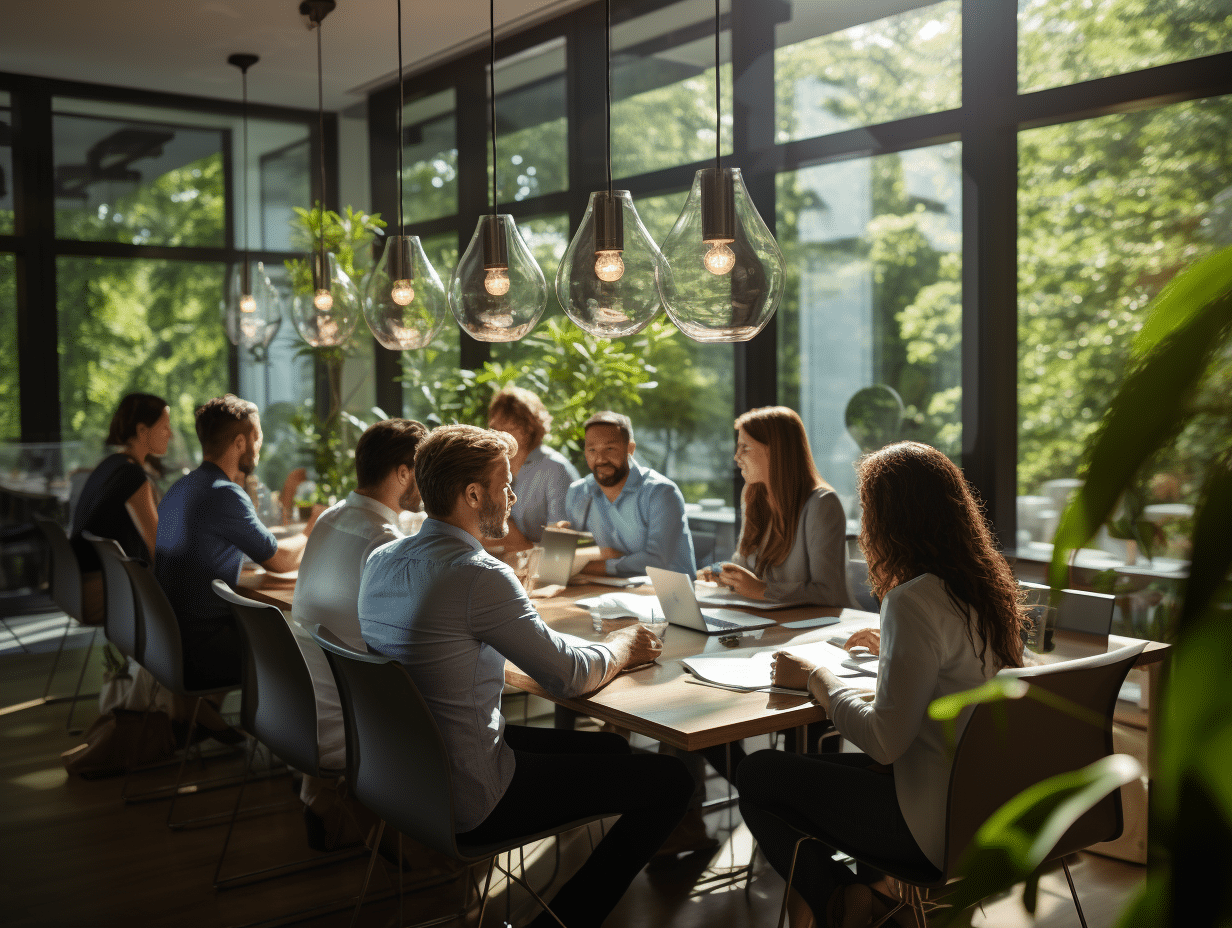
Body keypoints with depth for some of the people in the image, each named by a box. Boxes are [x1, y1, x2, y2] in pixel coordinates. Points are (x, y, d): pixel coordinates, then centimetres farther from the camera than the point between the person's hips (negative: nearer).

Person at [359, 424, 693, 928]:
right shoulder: (478, 574, -24)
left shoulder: (382, 560, 3)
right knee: (670, 780, -3)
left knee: (609, 747, 21)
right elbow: (570, 677, -16)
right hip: (468, 802, -9)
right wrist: (622, 647, 4)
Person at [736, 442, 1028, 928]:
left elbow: (884, 740, -23)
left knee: (757, 776, 4)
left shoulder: (913, 601, -23)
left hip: (939, 822, -9)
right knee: (808, 767, 22)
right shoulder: (988, 583, 3)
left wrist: (815, 677, -9)